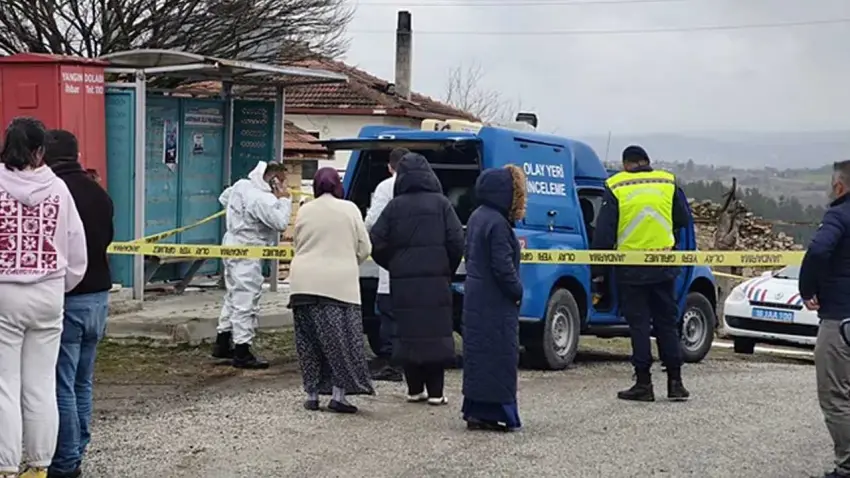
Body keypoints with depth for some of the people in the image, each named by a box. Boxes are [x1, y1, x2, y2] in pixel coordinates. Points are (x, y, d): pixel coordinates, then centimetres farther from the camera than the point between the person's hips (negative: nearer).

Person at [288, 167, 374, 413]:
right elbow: (364, 248, 2)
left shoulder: (304, 211, 7)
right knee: (341, 340, 2)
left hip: (303, 282, 3)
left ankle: (312, 395, 13)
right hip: (339, 283, -3)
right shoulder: (349, 209, 0)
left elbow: (297, 246, 12)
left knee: (309, 341, 9)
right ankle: (339, 394, -4)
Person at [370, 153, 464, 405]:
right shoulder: (440, 203, -1)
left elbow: (376, 244, -1)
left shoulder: (394, 207, 3)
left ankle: (415, 389, 10)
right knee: (436, 332, 2)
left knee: (408, 333, 8)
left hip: (403, 281, 1)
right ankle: (435, 391, 1)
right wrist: (449, 269, 9)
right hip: (436, 279, -1)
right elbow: (457, 241, -6)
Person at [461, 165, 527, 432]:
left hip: (476, 297, 10)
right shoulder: (497, 224, -20)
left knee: (478, 355, 13)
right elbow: (503, 267, -21)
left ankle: (476, 411, 17)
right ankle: (492, 411, -3)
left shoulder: (477, 217, 11)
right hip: (495, 302, -10)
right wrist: (517, 291, -8)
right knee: (498, 357, -4)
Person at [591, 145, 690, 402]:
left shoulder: (615, 187, -4)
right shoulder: (668, 183, 3)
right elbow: (683, 220, 10)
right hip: (664, 266, 2)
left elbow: (604, 232, -5)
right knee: (667, 323, 11)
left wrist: (598, 270, 0)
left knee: (638, 324, 4)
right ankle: (675, 381, 12)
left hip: (630, 268, -2)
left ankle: (644, 383, 4)